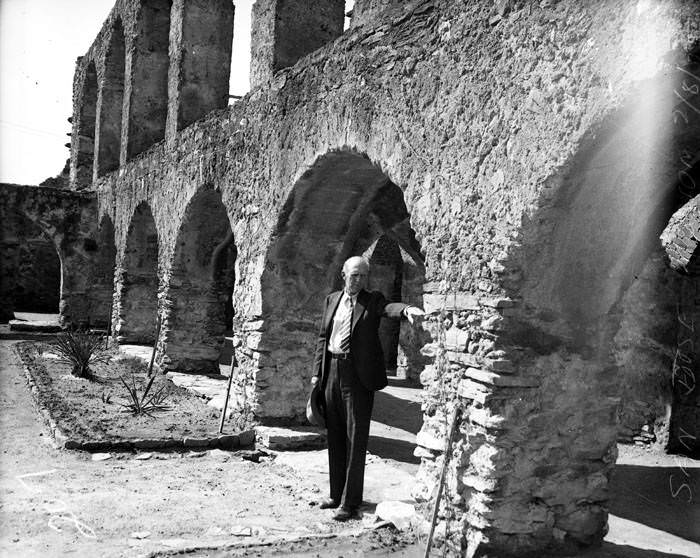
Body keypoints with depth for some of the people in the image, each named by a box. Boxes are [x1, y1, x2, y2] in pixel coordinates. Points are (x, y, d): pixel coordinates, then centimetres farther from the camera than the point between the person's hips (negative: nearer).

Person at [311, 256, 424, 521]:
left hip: (358, 374, -4)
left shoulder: (373, 300, 2)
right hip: (331, 371, 5)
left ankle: (350, 501, 4)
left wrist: (406, 309, -43)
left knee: (355, 438, -2)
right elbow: (323, 337, 15)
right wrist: (317, 372, 9)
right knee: (335, 437, 12)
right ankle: (336, 494, 25)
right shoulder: (332, 300, 14)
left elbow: (389, 307, -20)